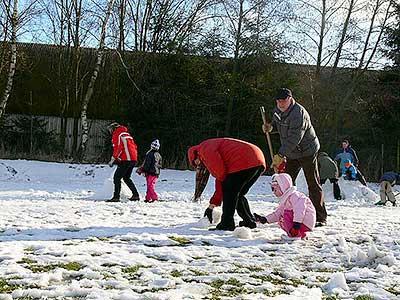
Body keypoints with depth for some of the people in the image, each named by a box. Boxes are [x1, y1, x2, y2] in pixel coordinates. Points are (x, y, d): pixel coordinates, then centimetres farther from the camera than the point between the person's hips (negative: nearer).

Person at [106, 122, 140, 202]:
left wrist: (112, 160, -10)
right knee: (126, 178, 19)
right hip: (134, 159, 8)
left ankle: (116, 197, -10)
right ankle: (135, 195, 16)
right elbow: (135, 147, 23)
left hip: (126, 160, -8)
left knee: (117, 177, -4)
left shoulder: (116, 135, -1)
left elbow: (118, 148, -14)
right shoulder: (126, 134, 24)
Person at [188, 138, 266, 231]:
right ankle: (250, 222, 19)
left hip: (245, 162, -10)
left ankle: (226, 225, 0)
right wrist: (211, 206, 33)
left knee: (229, 191, -1)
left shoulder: (204, 147, 7)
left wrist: (223, 178, 8)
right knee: (238, 194, 19)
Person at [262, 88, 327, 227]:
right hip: (291, 153, 8)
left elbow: (294, 138, -33)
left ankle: (320, 217, -1)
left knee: (313, 184, -6)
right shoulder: (277, 110, 0)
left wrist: (280, 155, -36)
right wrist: (270, 126, -3)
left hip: (307, 151, -8)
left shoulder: (298, 113, -27)